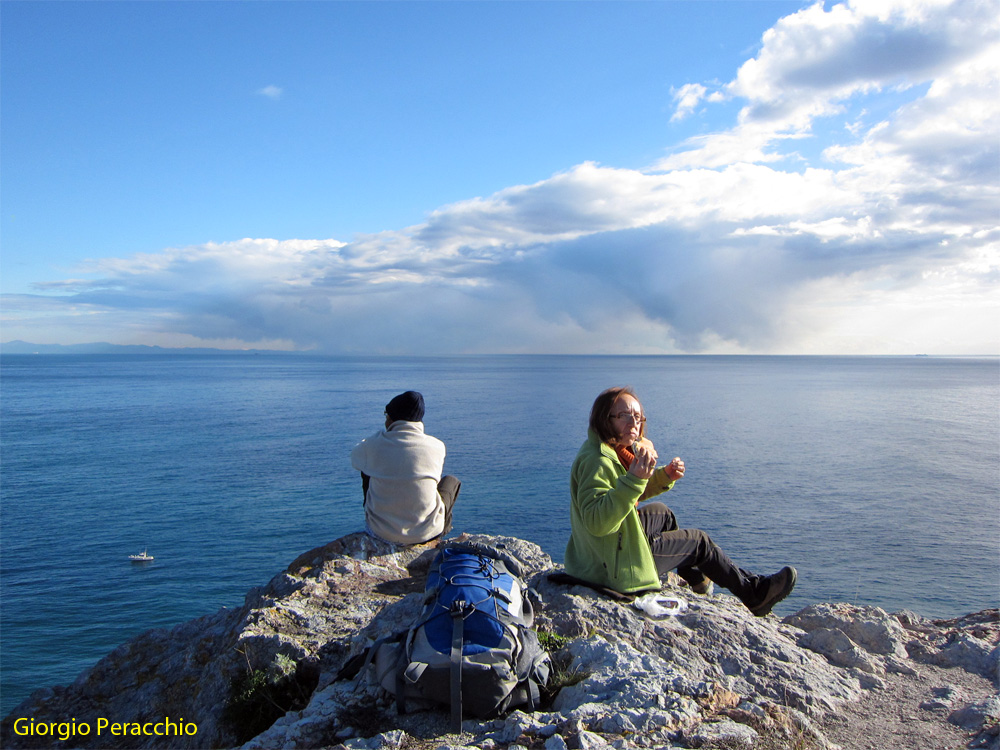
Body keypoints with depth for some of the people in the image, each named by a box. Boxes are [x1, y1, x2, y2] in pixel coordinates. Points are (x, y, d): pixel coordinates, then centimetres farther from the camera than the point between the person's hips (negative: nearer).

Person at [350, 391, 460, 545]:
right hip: (427, 533, 0)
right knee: (451, 481, 25)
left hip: (381, 533, 1)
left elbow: (355, 459, 13)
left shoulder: (373, 445, -11)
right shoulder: (437, 447, -10)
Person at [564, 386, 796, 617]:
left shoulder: (617, 449, 4)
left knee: (661, 513, 31)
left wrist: (664, 476, 2)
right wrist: (633, 479, -46)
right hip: (617, 564, -10)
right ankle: (755, 594, 29)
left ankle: (696, 578, 50)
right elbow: (597, 523, -40)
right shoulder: (596, 461, -28)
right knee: (699, 542, 7)